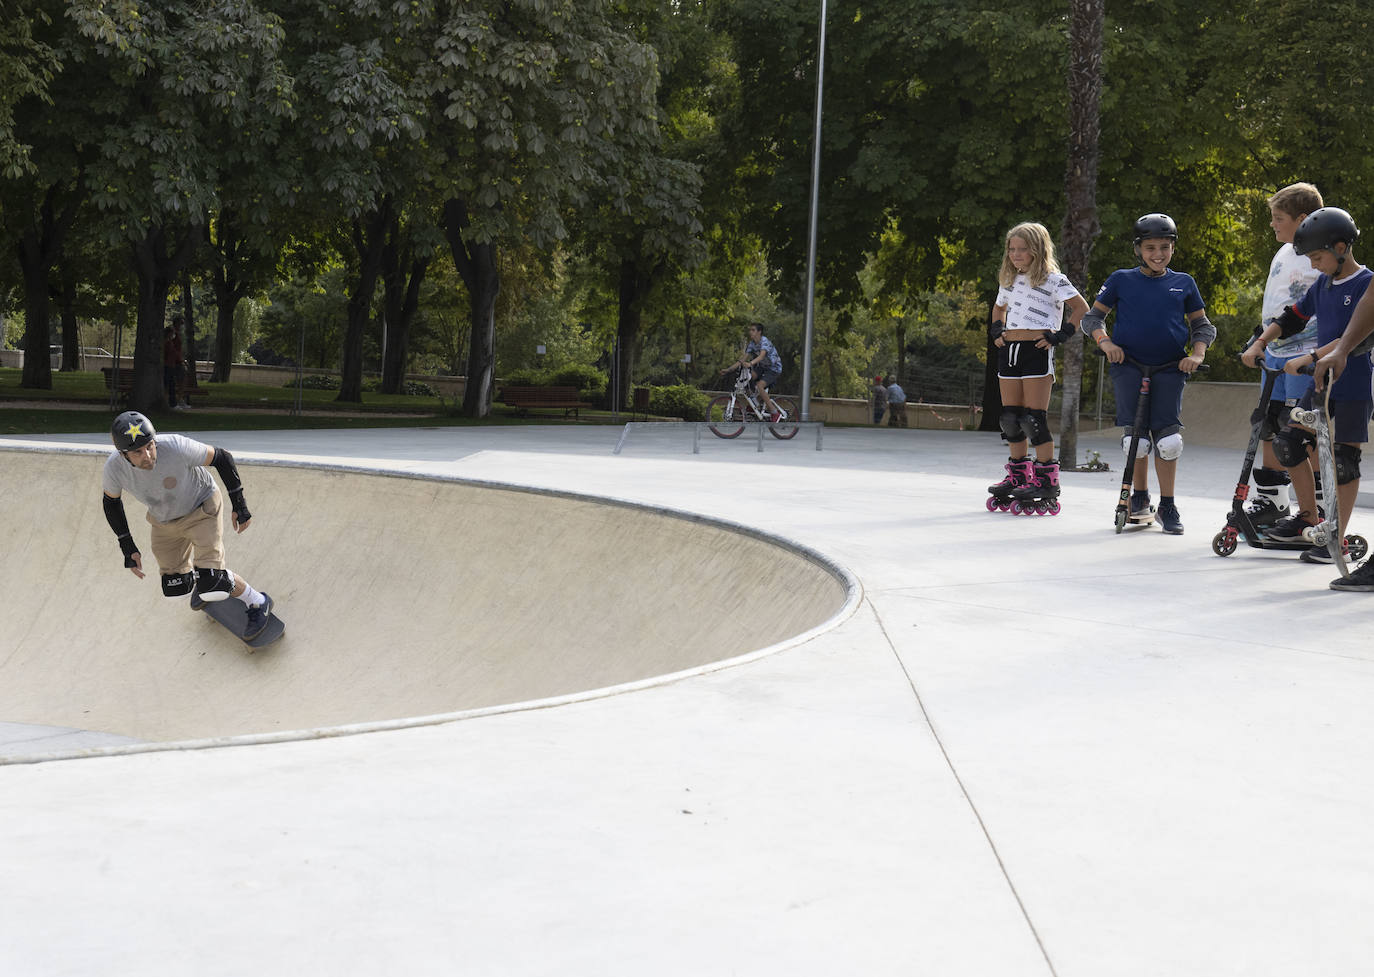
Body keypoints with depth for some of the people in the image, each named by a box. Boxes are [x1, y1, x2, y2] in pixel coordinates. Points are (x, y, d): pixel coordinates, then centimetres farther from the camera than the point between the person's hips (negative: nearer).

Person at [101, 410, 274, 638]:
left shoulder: (176, 447, -38)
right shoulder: (114, 467, -27)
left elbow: (222, 458, -20)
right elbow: (111, 500, -3)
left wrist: (238, 504, -16)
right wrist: (128, 547, -3)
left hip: (201, 510, -4)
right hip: (163, 521, 4)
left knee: (211, 587, -17)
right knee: (176, 586, 12)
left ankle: (258, 603, 12)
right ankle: (201, 583, 48)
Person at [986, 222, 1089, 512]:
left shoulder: (1052, 280, -3)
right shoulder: (1008, 281, 17)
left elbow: (1082, 308, -6)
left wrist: (1060, 335, -11)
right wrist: (997, 330, 17)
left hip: (1037, 351, -7)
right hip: (1009, 349, 7)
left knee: (1034, 418, -9)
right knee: (1010, 417, 8)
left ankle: (1047, 479, -4)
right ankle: (1018, 475, 18)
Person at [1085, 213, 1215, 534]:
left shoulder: (1183, 283, 10)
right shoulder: (1122, 280, 6)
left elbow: (1201, 324, 17)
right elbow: (1093, 316, 11)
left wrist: (1197, 354, 0)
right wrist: (1105, 342, -7)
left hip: (1169, 369, 1)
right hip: (1128, 366, 0)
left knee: (1168, 440, -7)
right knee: (1136, 439, -4)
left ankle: (1167, 507, 6)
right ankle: (1140, 497, 18)